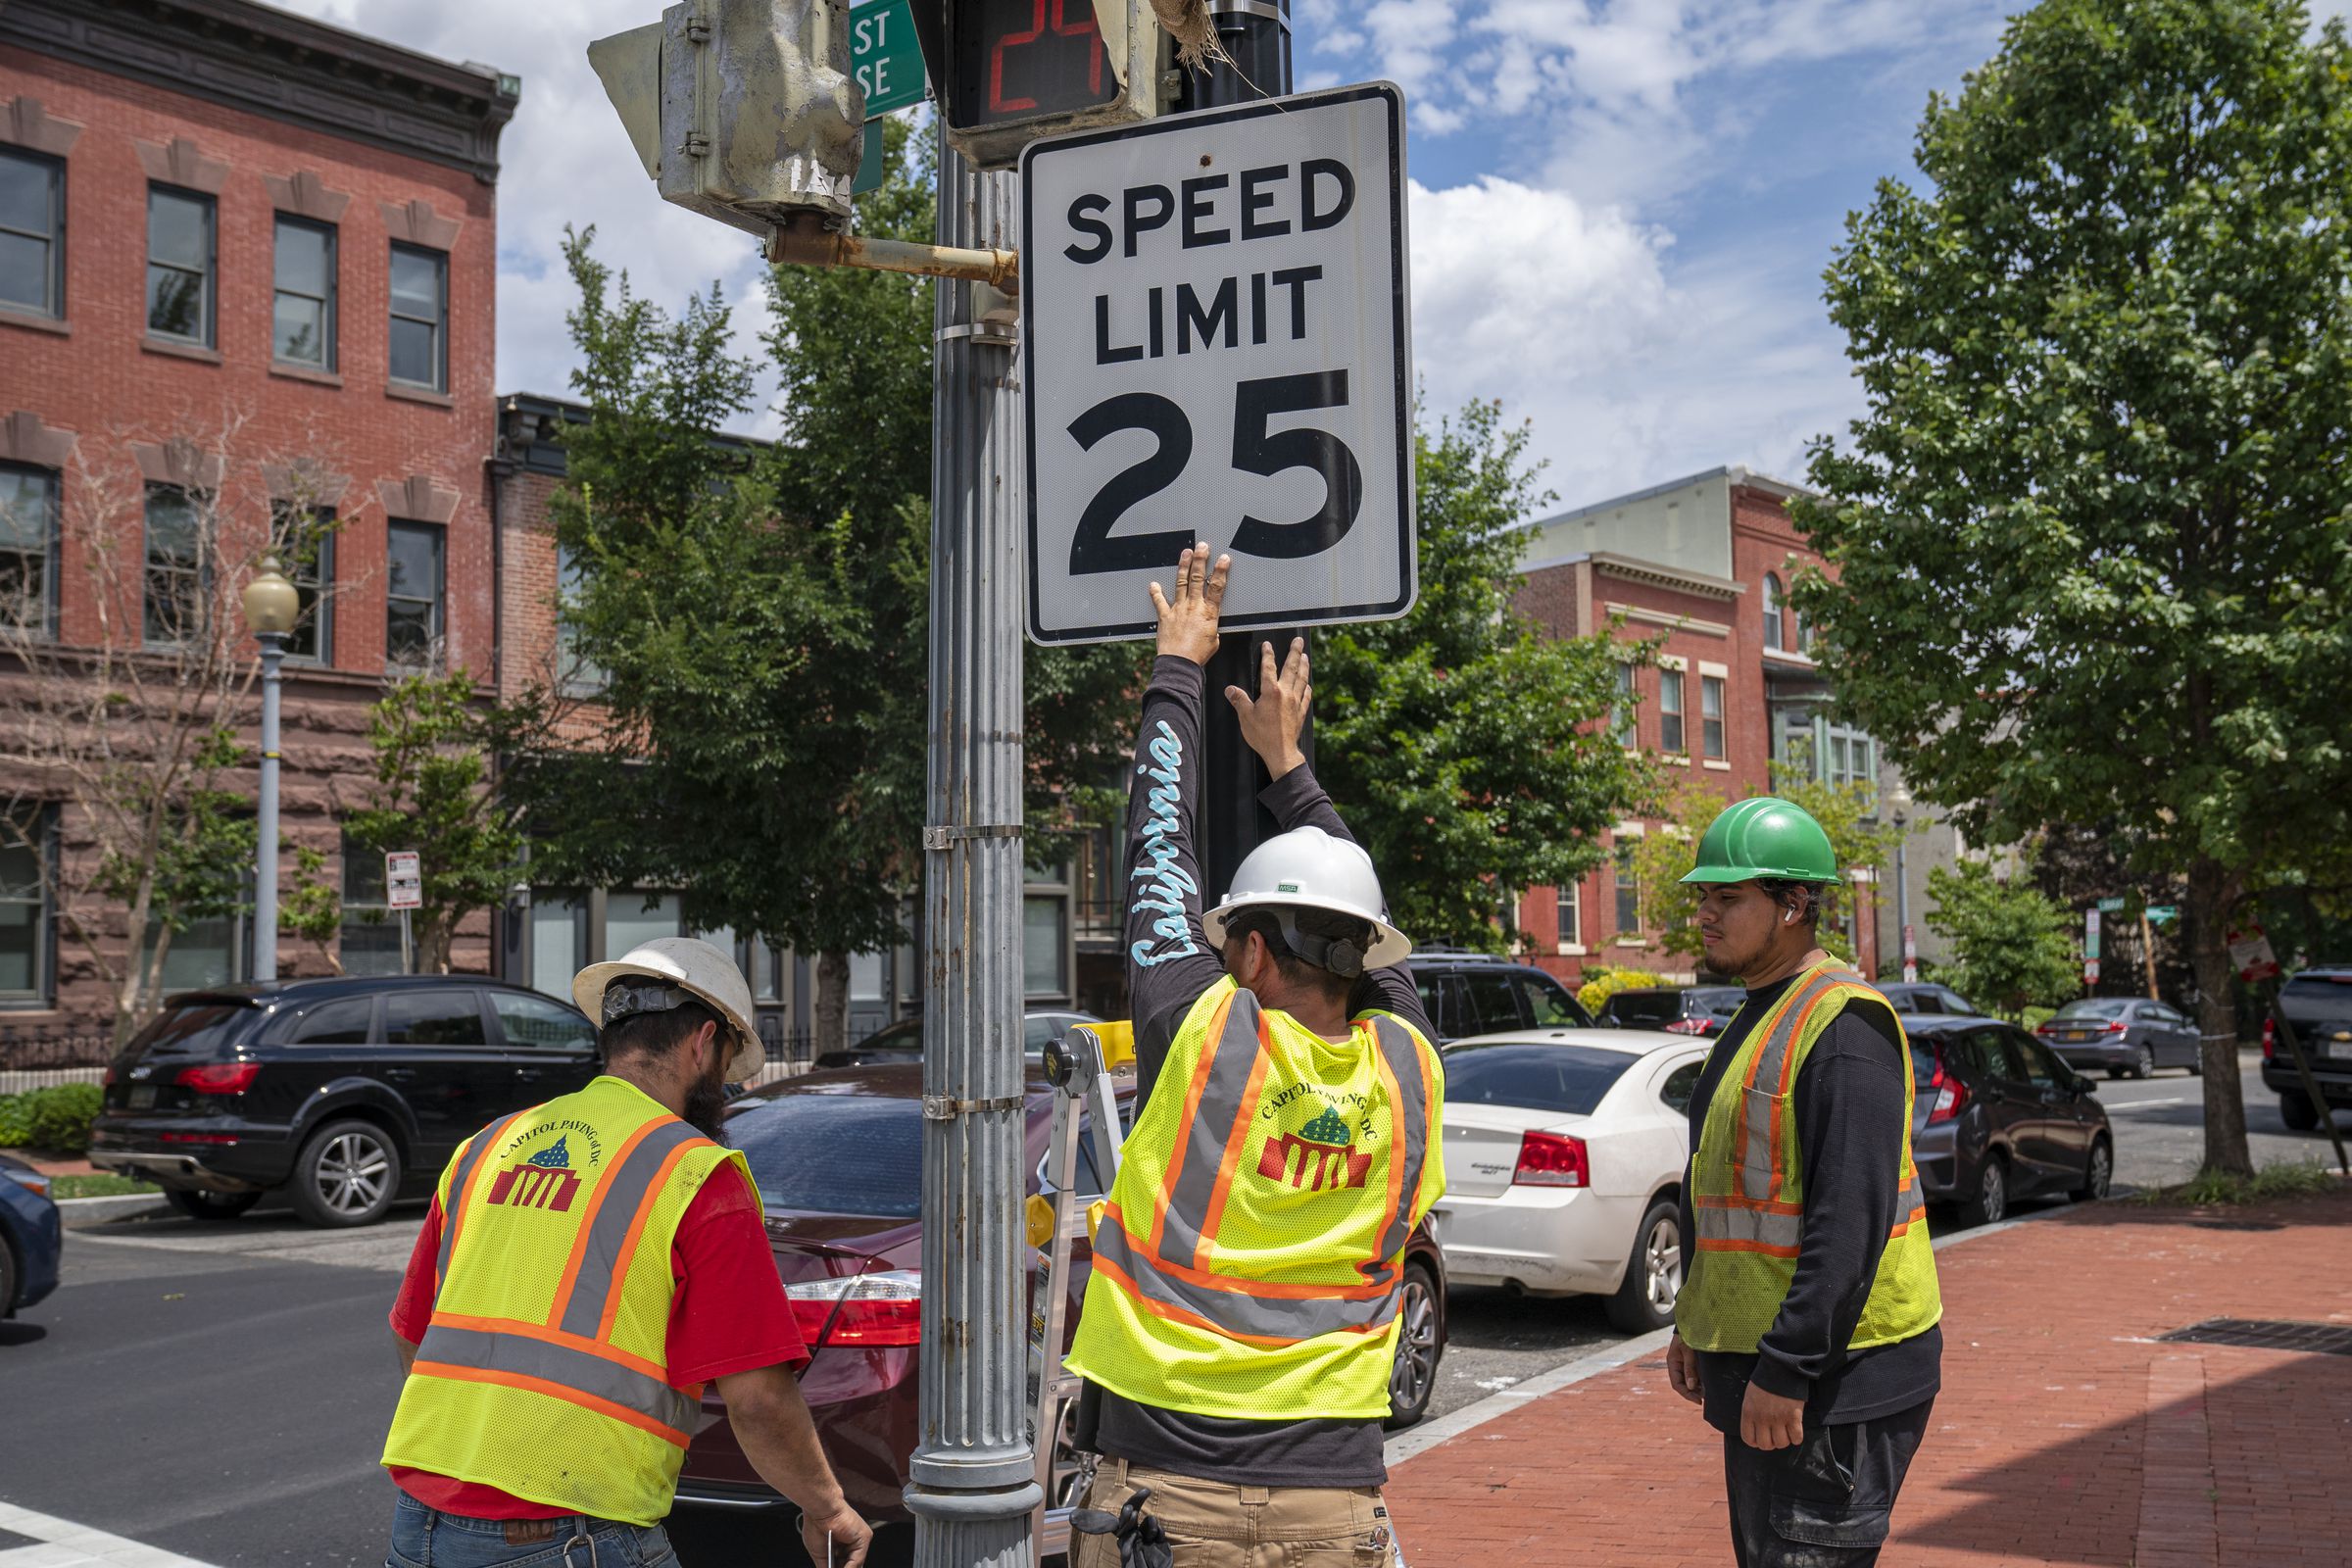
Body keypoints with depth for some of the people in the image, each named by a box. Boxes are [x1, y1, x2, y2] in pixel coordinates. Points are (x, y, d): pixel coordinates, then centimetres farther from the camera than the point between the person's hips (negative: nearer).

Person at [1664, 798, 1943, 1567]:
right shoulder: (1759, 1019, 15)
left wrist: (1786, 1369, -25)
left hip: (1834, 1372, -10)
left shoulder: (1843, 1025, -17)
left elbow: (1850, 1220, -24)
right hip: (1758, 1359, 10)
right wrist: (1693, 1324, 18)